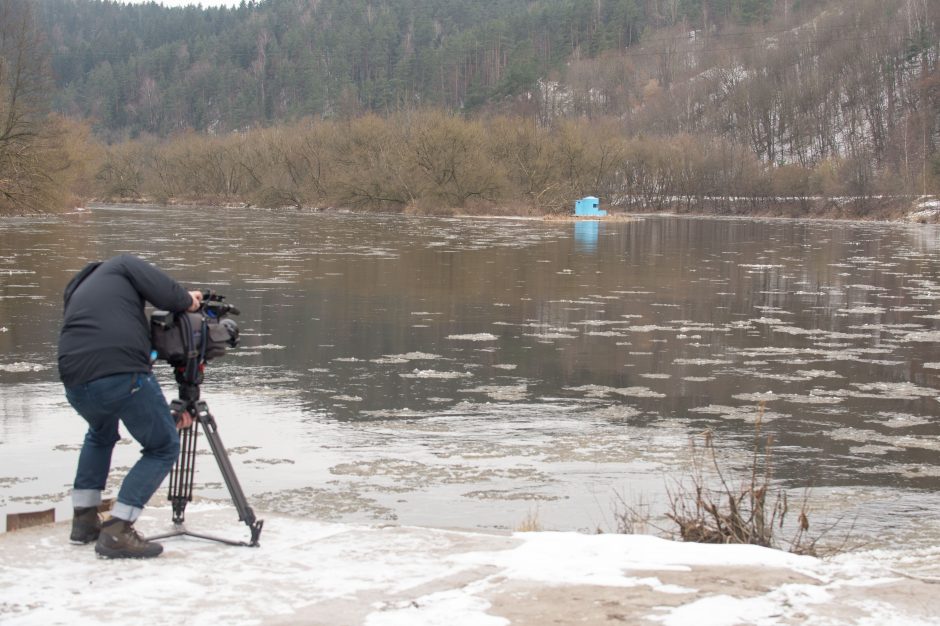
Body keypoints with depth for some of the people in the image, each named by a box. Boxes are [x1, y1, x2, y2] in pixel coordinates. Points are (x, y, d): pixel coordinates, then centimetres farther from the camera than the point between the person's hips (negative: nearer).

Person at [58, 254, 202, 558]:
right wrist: (188, 300, 19)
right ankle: (116, 531, 1)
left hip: (75, 385, 7)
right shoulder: (121, 265, 17)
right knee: (163, 448, 12)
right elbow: (165, 294, -4)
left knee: (100, 436, 37)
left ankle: (84, 520, 32)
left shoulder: (77, 293, 35)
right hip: (123, 376, -6)